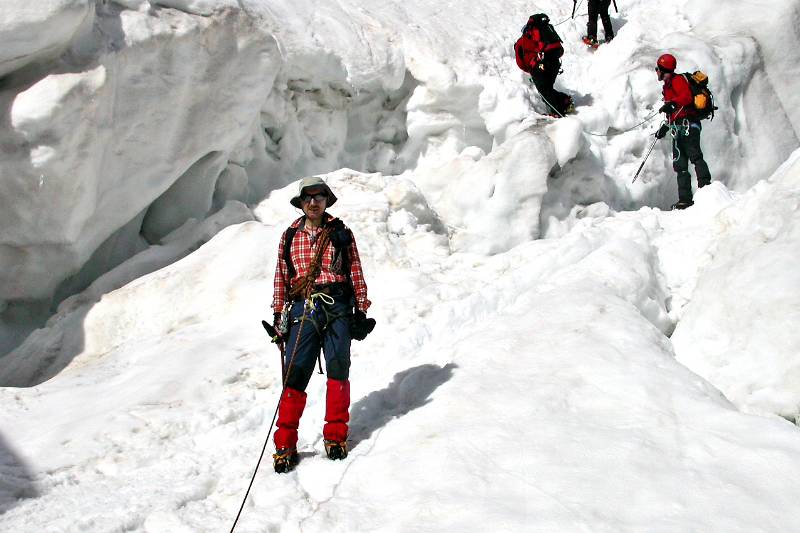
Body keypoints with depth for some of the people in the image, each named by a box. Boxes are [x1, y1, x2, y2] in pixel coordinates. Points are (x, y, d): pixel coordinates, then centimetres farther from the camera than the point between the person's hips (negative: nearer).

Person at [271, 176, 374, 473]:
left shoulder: (341, 233, 10)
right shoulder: (290, 237, 14)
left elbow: (356, 273, 9)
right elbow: (281, 277, 14)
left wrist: (361, 312, 3)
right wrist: (279, 315, 9)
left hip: (338, 308, 0)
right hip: (302, 311, 0)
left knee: (338, 371, -1)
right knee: (295, 373, -7)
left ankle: (335, 436, 12)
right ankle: (285, 445, -4)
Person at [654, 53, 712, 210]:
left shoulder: (677, 80, 1)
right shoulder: (668, 86, 30)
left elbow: (687, 97, -18)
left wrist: (672, 104, -28)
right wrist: (665, 127, 31)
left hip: (687, 125, -10)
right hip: (678, 129, 10)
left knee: (694, 156, -24)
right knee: (680, 165, 1)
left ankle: (705, 186, -36)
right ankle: (685, 199, -3)